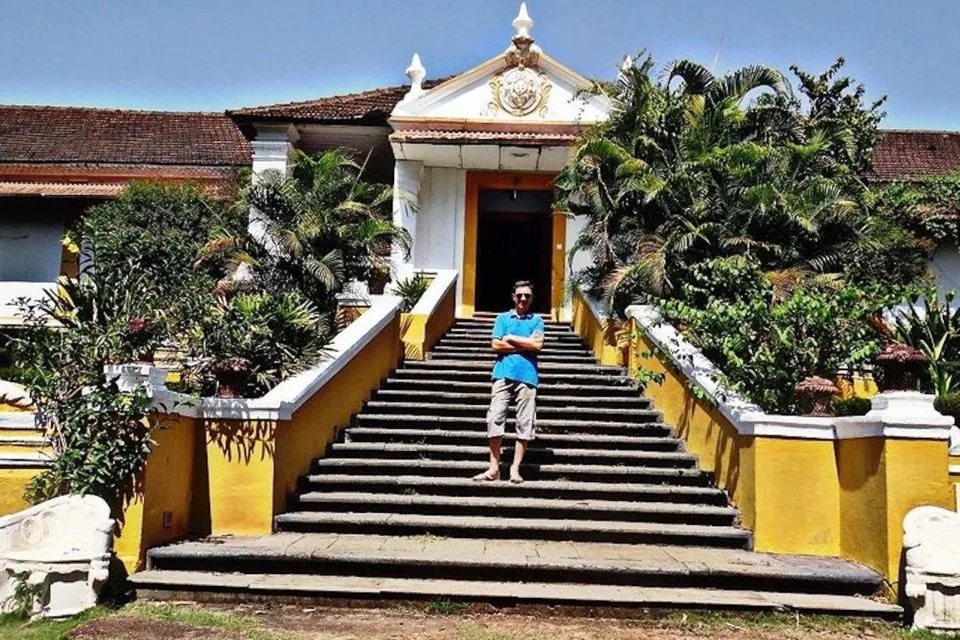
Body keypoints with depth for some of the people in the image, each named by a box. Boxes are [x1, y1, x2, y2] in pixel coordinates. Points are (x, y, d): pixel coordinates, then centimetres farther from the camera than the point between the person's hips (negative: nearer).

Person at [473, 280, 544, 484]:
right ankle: (494, 468, -1)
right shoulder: (503, 318, 14)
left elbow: (537, 344, -4)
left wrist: (511, 338, 0)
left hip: (527, 376, 0)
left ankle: (515, 468, 5)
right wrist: (525, 345, -3)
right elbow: (496, 345, 2)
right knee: (495, 419, -6)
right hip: (504, 375, 1)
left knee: (525, 423, -2)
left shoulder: (536, 320, 12)